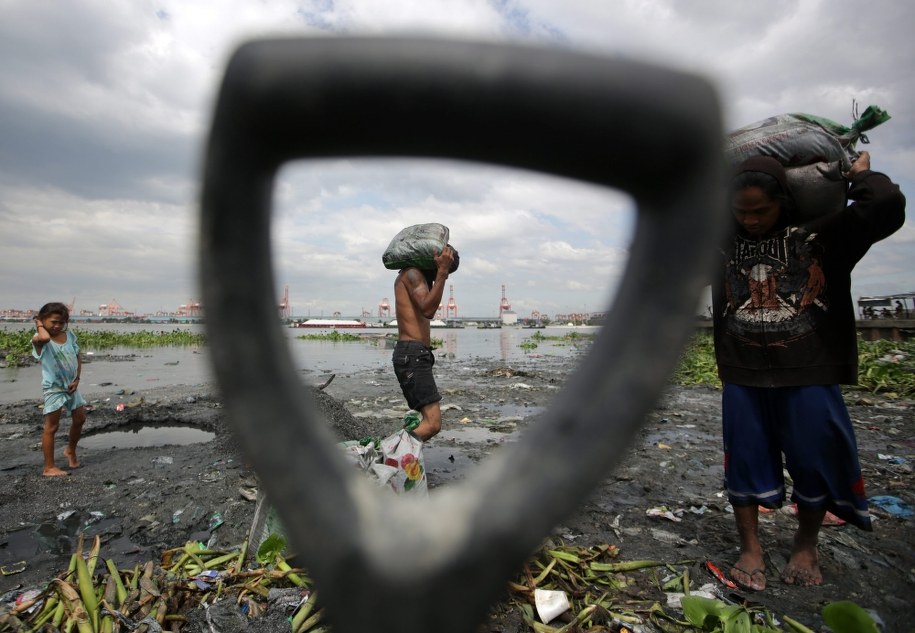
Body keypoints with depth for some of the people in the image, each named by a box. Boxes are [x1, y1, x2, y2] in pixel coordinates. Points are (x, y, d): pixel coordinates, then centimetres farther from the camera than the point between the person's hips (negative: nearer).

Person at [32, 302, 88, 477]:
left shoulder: (69, 335, 1)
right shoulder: (40, 339, -16)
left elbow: (78, 358, 7)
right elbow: (44, 337, -43)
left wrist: (77, 379, -4)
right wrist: (39, 325, -21)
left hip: (71, 386, 6)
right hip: (53, 388, -6)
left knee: (80, 419, 16)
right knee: (52, 427, 1)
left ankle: (71, 451, 39)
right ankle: (49, 467, 11)